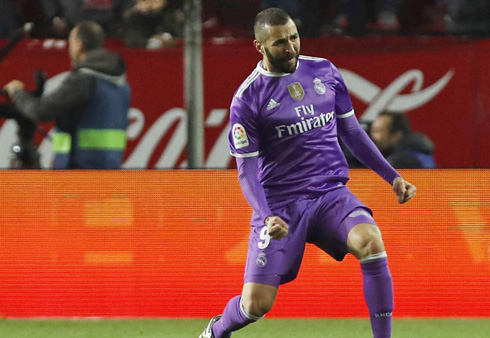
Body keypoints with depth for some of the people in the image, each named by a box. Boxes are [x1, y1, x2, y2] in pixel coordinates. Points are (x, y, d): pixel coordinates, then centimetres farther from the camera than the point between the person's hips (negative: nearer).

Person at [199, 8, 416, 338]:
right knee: (255, 305, -7)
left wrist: (393, 176, 12)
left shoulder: (324, 71, 6)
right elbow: (247, 170, -6)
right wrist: (266, 217, -23)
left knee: (371, 241, -30)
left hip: (332, 193, 3)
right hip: (280, 204, -3)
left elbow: (352, 131, 18)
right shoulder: (248, 97, -7)